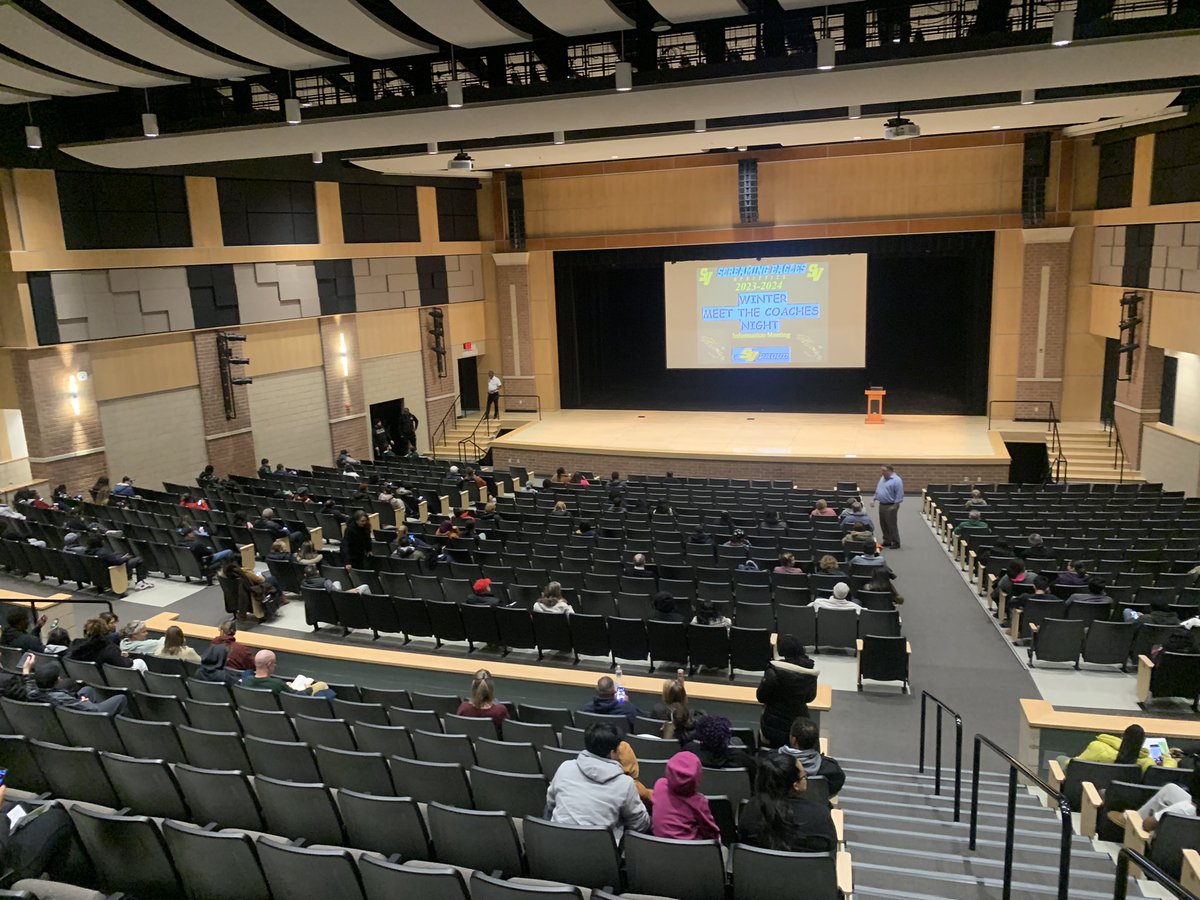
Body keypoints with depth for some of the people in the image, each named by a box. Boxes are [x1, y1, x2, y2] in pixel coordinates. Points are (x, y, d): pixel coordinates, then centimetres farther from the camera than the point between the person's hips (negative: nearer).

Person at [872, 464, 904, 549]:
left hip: (890, 506, -8)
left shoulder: (896, 480, -16)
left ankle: (895, 543, 6)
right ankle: (887, 541, 24)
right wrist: (874, 499, 13)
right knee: (883, 524, 13)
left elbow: (899, 495, -17)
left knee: (892, 525, -3)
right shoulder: (882, 478, 11)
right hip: (882, 505, 8)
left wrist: (895, 506, -19)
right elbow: (877, 490, 21)